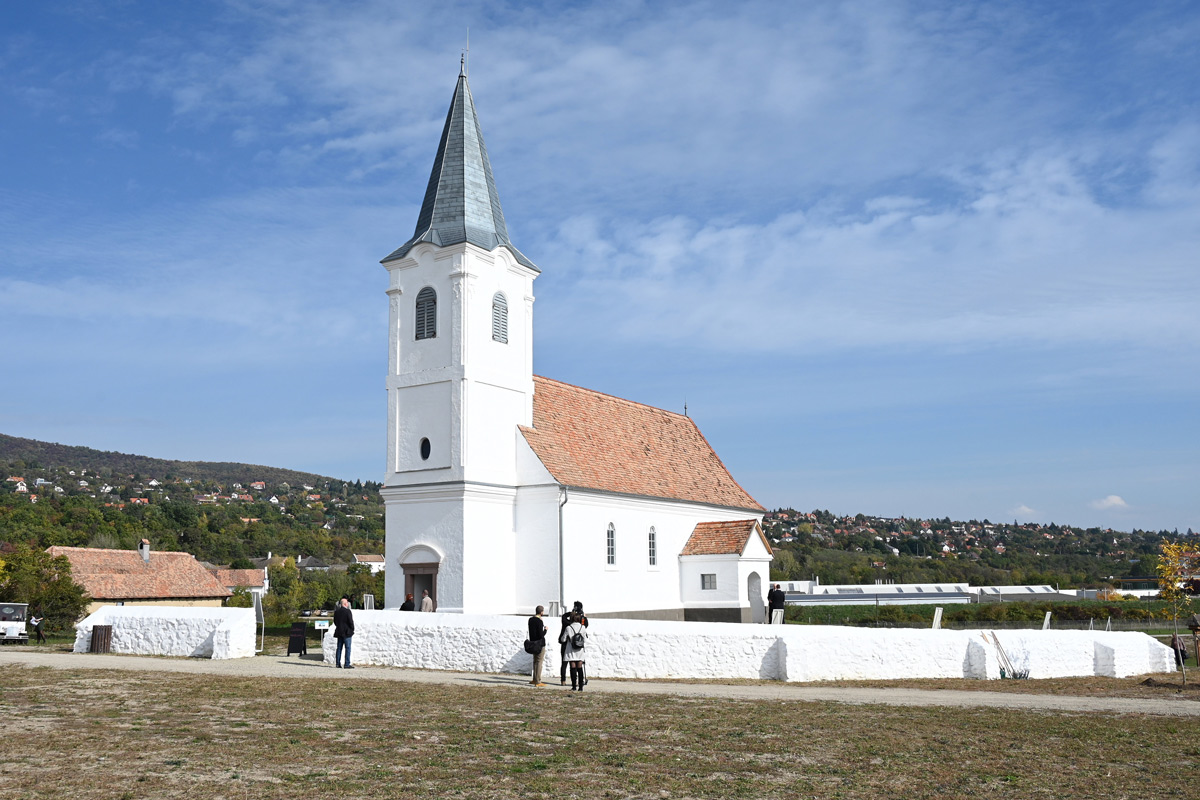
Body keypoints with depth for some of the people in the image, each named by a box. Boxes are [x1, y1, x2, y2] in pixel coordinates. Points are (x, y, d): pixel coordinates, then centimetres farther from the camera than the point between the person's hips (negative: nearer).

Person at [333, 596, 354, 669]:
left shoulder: (336, 611, 6)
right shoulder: (347, 611, -15)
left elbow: (335, 621, 13)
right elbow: (351, 621, -15)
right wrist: (352, 629, -1)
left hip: (339, 632, 7)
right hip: (347, 632, -7)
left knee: (339, 648, 13)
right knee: (347, 648, -3)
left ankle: (338, 663, 14)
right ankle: (347, 665, -5)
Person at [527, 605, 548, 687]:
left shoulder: (531, 619, 6)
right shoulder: (539, 622, -19)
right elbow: (541, 635, -21)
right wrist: (545, 630, -4)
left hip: (532, 643, 8)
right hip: (540, 643, -8)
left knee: (535, 661, 18)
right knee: (539, 662, -3)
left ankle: (535, 679, 24)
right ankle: (538, 681, -2)